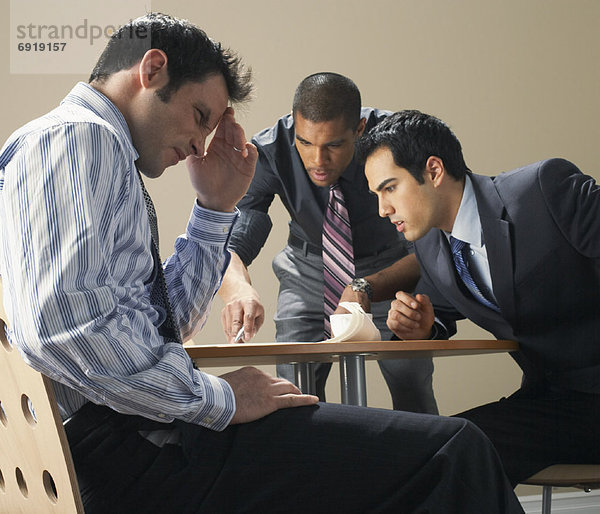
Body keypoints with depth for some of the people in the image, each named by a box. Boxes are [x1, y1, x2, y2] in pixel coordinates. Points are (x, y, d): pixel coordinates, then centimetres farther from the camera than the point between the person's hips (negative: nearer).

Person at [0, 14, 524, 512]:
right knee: (455, 450, -15)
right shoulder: (76, 135, -8)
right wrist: (216, 398, -16)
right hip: (126, 444, -11)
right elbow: (60, 321, -24)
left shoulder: (106, 156, 24)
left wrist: (216, 206, 18)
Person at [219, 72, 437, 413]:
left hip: (391, 268, -1)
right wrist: (240, 290, -52)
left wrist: (366, 289, -48)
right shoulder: (269, 152, -25)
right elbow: (228, 243, -29)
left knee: (412, 388, -16)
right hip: (308, 271, 1)